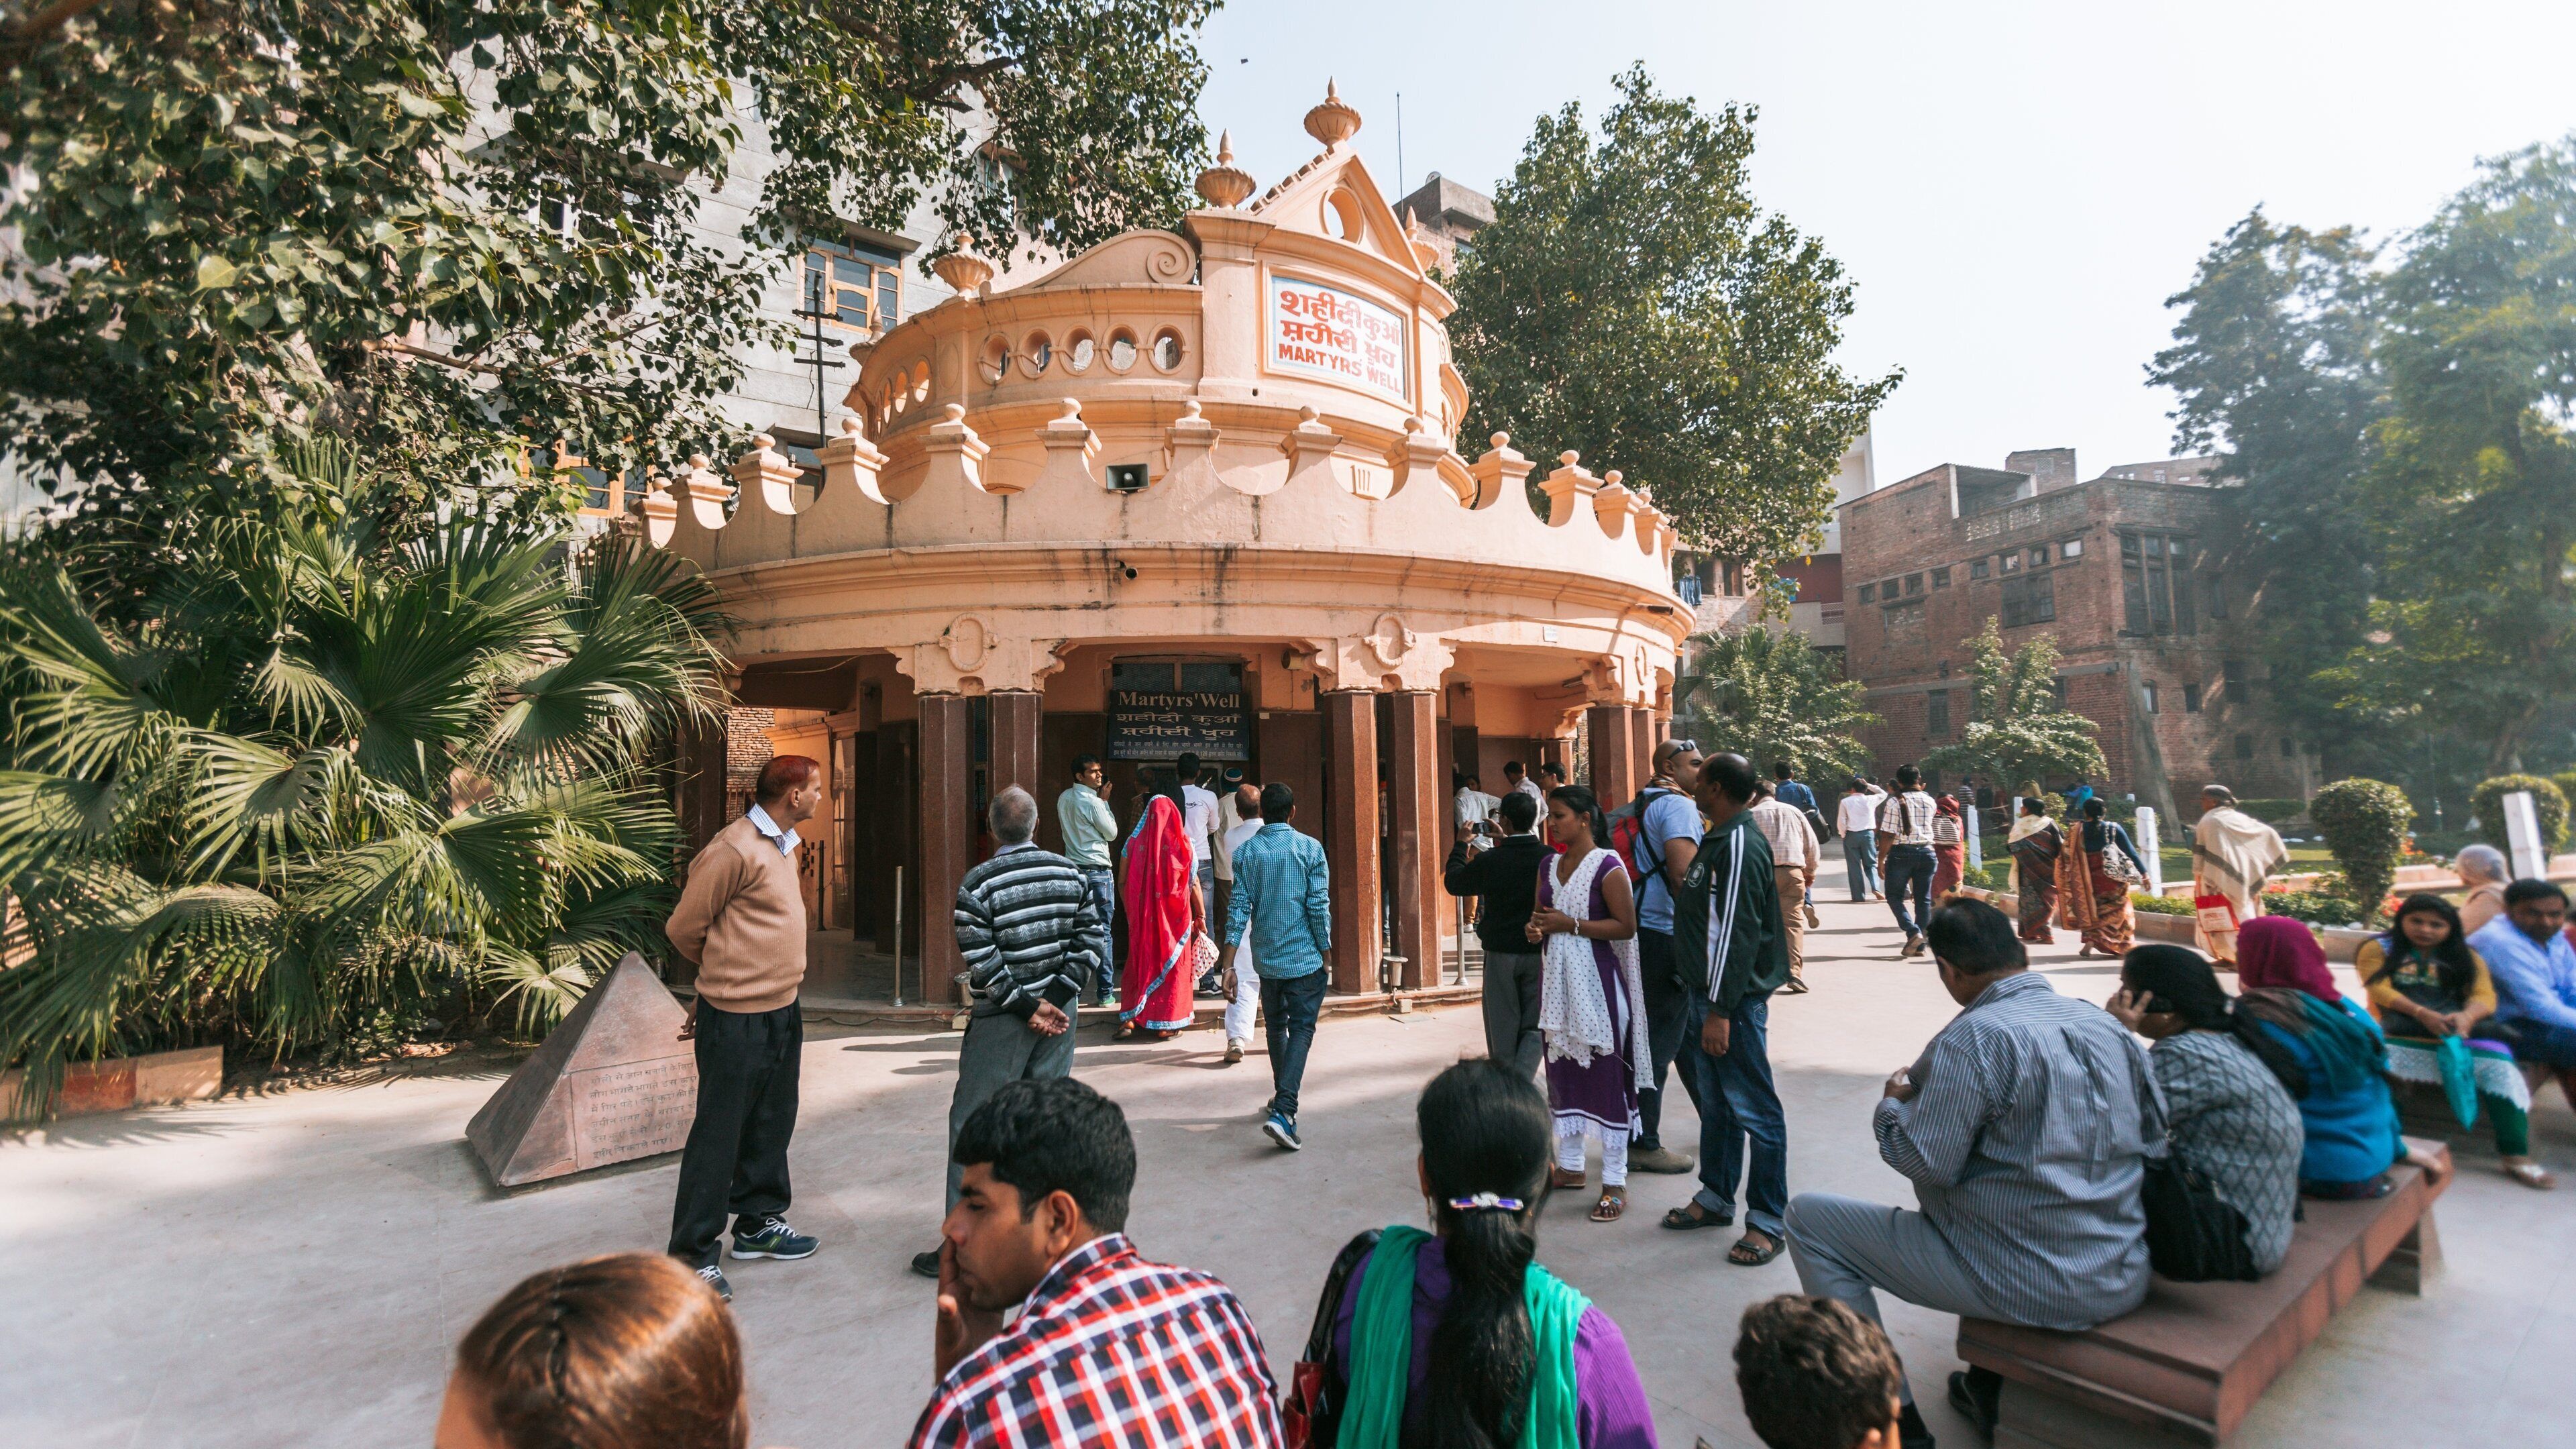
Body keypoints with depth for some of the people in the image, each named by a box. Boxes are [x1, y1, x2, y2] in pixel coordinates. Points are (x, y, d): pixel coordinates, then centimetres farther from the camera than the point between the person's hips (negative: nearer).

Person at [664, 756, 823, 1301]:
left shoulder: (783, 846, 11)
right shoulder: (735, 850, -18)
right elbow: (683, 929, -10)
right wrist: (724, 974, 6)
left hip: (782, 1012, 9)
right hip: (738, 1021, -9)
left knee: (772, 1124, 19)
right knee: (719, 1134, 2)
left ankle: (759, 1223, 34)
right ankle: (691, 1253, 16)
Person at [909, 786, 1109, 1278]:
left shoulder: (978, 884, -13)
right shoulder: (1070, 873, 0)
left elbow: (983, 966, -17)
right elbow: (1094, 941, -1)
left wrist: (1028, 1006, -9)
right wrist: (1054, 997, -3)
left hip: (1001, 1021, -4)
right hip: (1058, 1015, 5)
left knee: (971, 1123, 7)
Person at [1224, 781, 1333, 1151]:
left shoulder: (1245, 852, -1)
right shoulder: (1310, 848, -8)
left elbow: (1239, 907, -4)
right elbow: (1319, 906, -9)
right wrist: (1327, 952, 2)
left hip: (1266, 957, 3)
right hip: (1304, 957, -3)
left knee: (1275, 1026, 19)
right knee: (1301, 1029, -1)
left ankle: (1282, 1099, 32)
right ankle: (1283, 1111, -15)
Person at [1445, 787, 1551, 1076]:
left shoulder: (1489, 861, -12)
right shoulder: (1550, 858, -8)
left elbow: (1452, 882, 4)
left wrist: (1461, 845, 19)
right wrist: (1502, 841, 19)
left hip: (1501, 954, -1)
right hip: (1540, 953, 1)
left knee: (1503, 1029, 11)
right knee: (1534, 1028, 9)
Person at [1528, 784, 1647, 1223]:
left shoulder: (1607, 866, -11)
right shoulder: (1548, 866, 10)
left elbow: (1626, 926, -14)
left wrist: (1571, 924, -19)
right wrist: (1535, 928, -2)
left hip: (1597, 980, -7)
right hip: (1557, 979, 7)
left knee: (1606, 1075, -2)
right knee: (1562, 1070, 13)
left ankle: (1615, 1182, 7)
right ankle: (1570, 1165, 27)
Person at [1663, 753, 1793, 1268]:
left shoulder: (1741, 845, -18)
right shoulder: (1718, 840, 13)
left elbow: (1737, 934, -22)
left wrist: (1721, 1011, -22)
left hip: (1734, 999, -10)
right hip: (1706, 994, 10)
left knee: (1753, 1110, 1)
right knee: (1715, 1104, 19)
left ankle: (1768, 1221, 12)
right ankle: (1715, 1197, 33)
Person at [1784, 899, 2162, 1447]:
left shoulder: (1976, 1037, -20)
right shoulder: (2108, 1024, 3)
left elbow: (1926, 1162, -20)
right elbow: (2154, 1129, 15)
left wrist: (1893, 1103, 1)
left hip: (2031, 1288, -8)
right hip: (2127, 1283, 8)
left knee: (1808, 1217, 1)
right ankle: (1992, 1387, 35)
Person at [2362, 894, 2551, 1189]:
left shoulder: (2465, 957, 19)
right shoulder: (2378, 949, 10)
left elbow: (2485, 996, 4)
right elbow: (2379, 989, -3)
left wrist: (2467, 1016, -20)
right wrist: (2422, 1014, -19)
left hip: (2458, 1036, 3)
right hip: (2398, 1036, -3)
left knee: (2499, 1068, -25)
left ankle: (2516, 1156, -18)